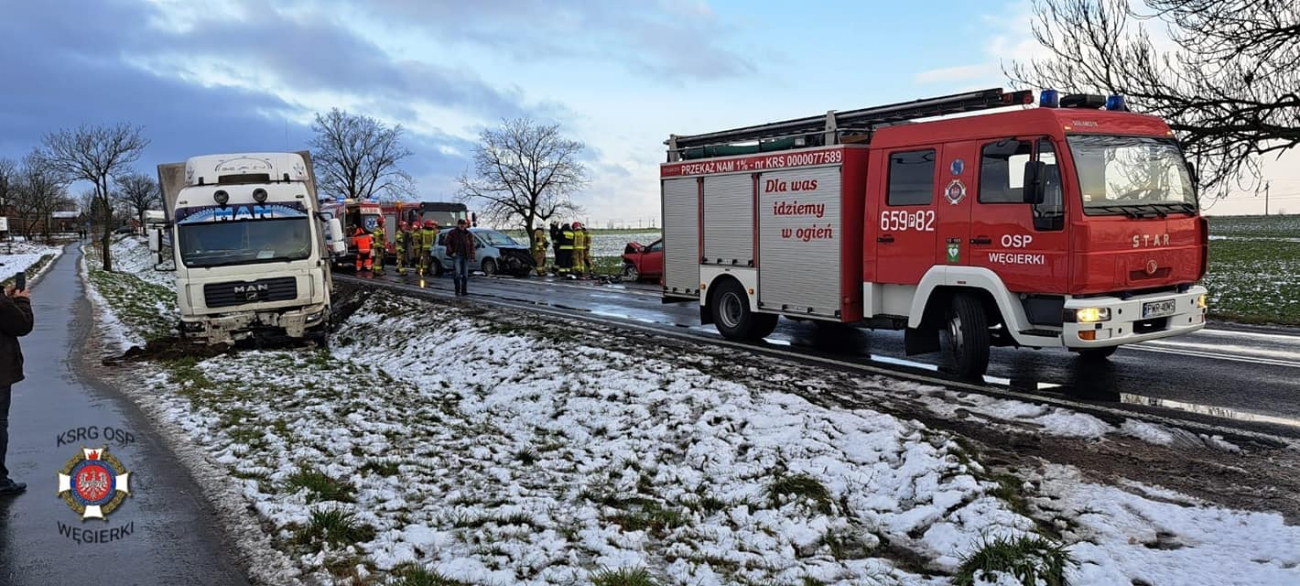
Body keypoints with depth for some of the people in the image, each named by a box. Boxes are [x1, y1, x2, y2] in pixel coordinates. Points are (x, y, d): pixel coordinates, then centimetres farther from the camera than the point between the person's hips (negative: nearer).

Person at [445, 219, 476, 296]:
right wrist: (451, 252, -9)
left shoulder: (469, 234, 9)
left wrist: (472, 257, 2)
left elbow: (472, 246, 8)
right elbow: (448, 243, 1)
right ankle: (457, 290, -6)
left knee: (465, 274, 4)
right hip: (456, 256, -3)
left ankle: (464, 290, 10)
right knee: (457, 273, -11)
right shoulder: (452, 233, 1)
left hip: (466, 256, 3)